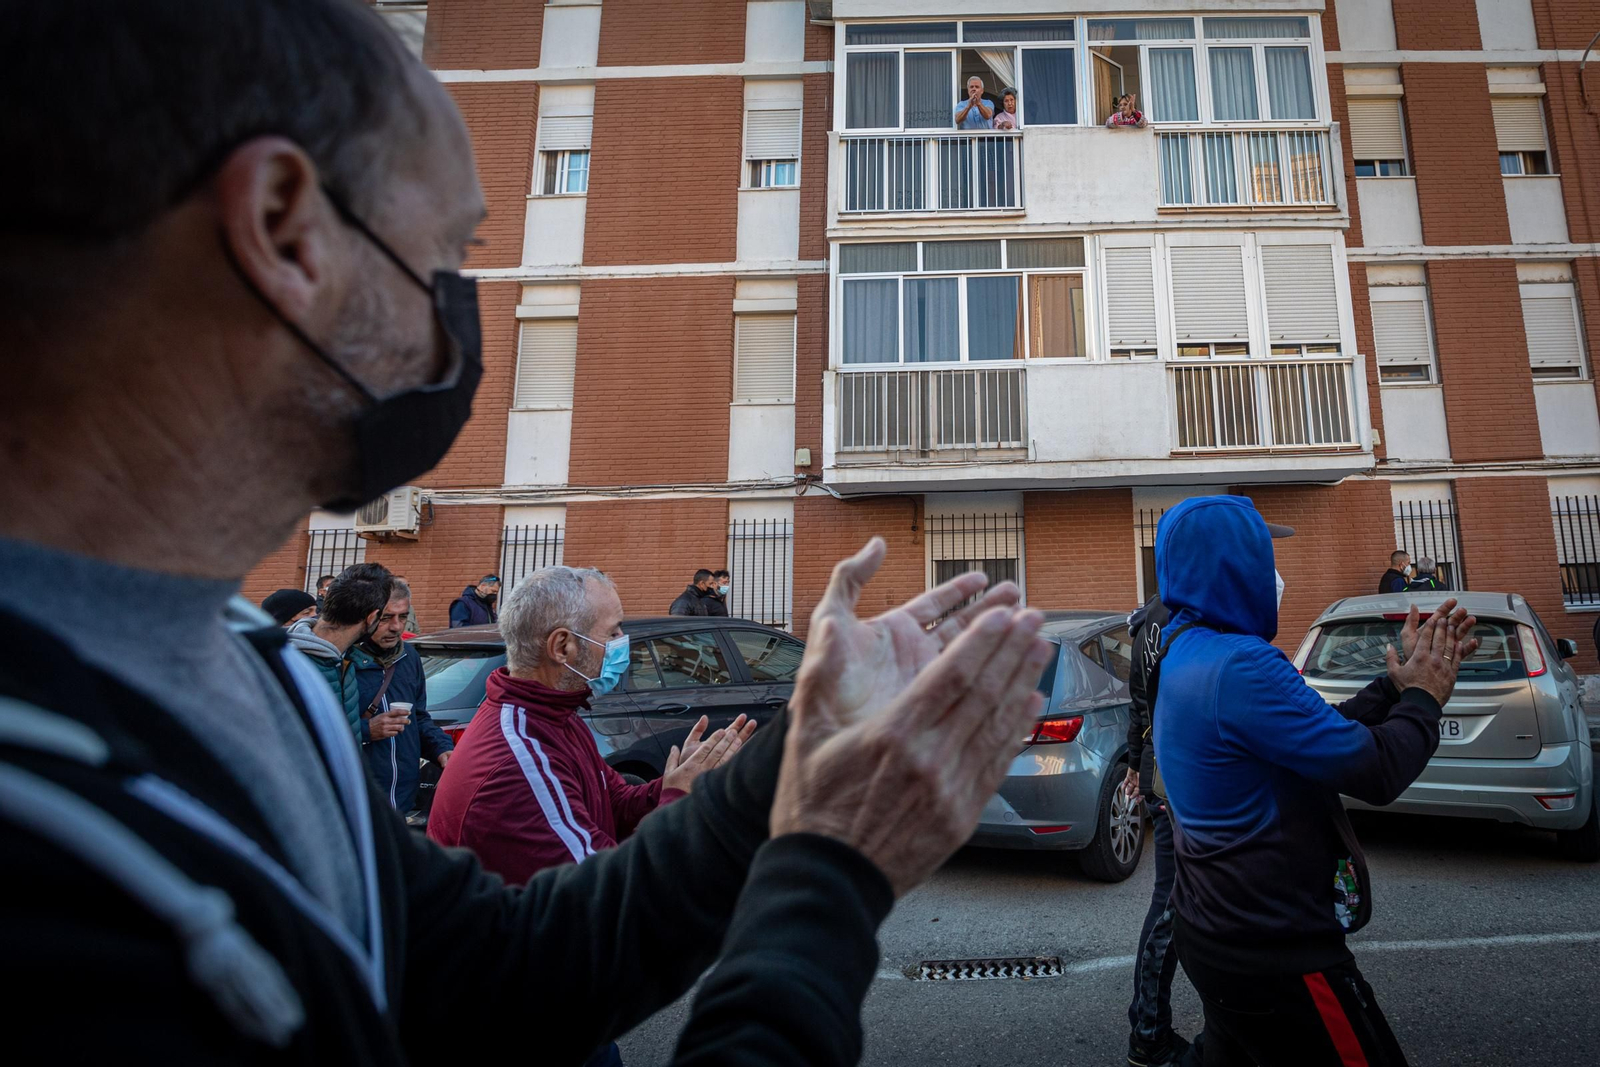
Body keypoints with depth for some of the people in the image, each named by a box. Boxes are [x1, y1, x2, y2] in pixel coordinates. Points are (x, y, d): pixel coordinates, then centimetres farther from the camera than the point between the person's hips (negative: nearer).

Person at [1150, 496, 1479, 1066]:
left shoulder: (1184, 656, 5)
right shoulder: (1239, 665, -26)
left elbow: (1327, 732, 10)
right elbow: (1376, 771, -19)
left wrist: (1400, 683, 8)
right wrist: (1423, 697, -2)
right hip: (1275, 956, -9)